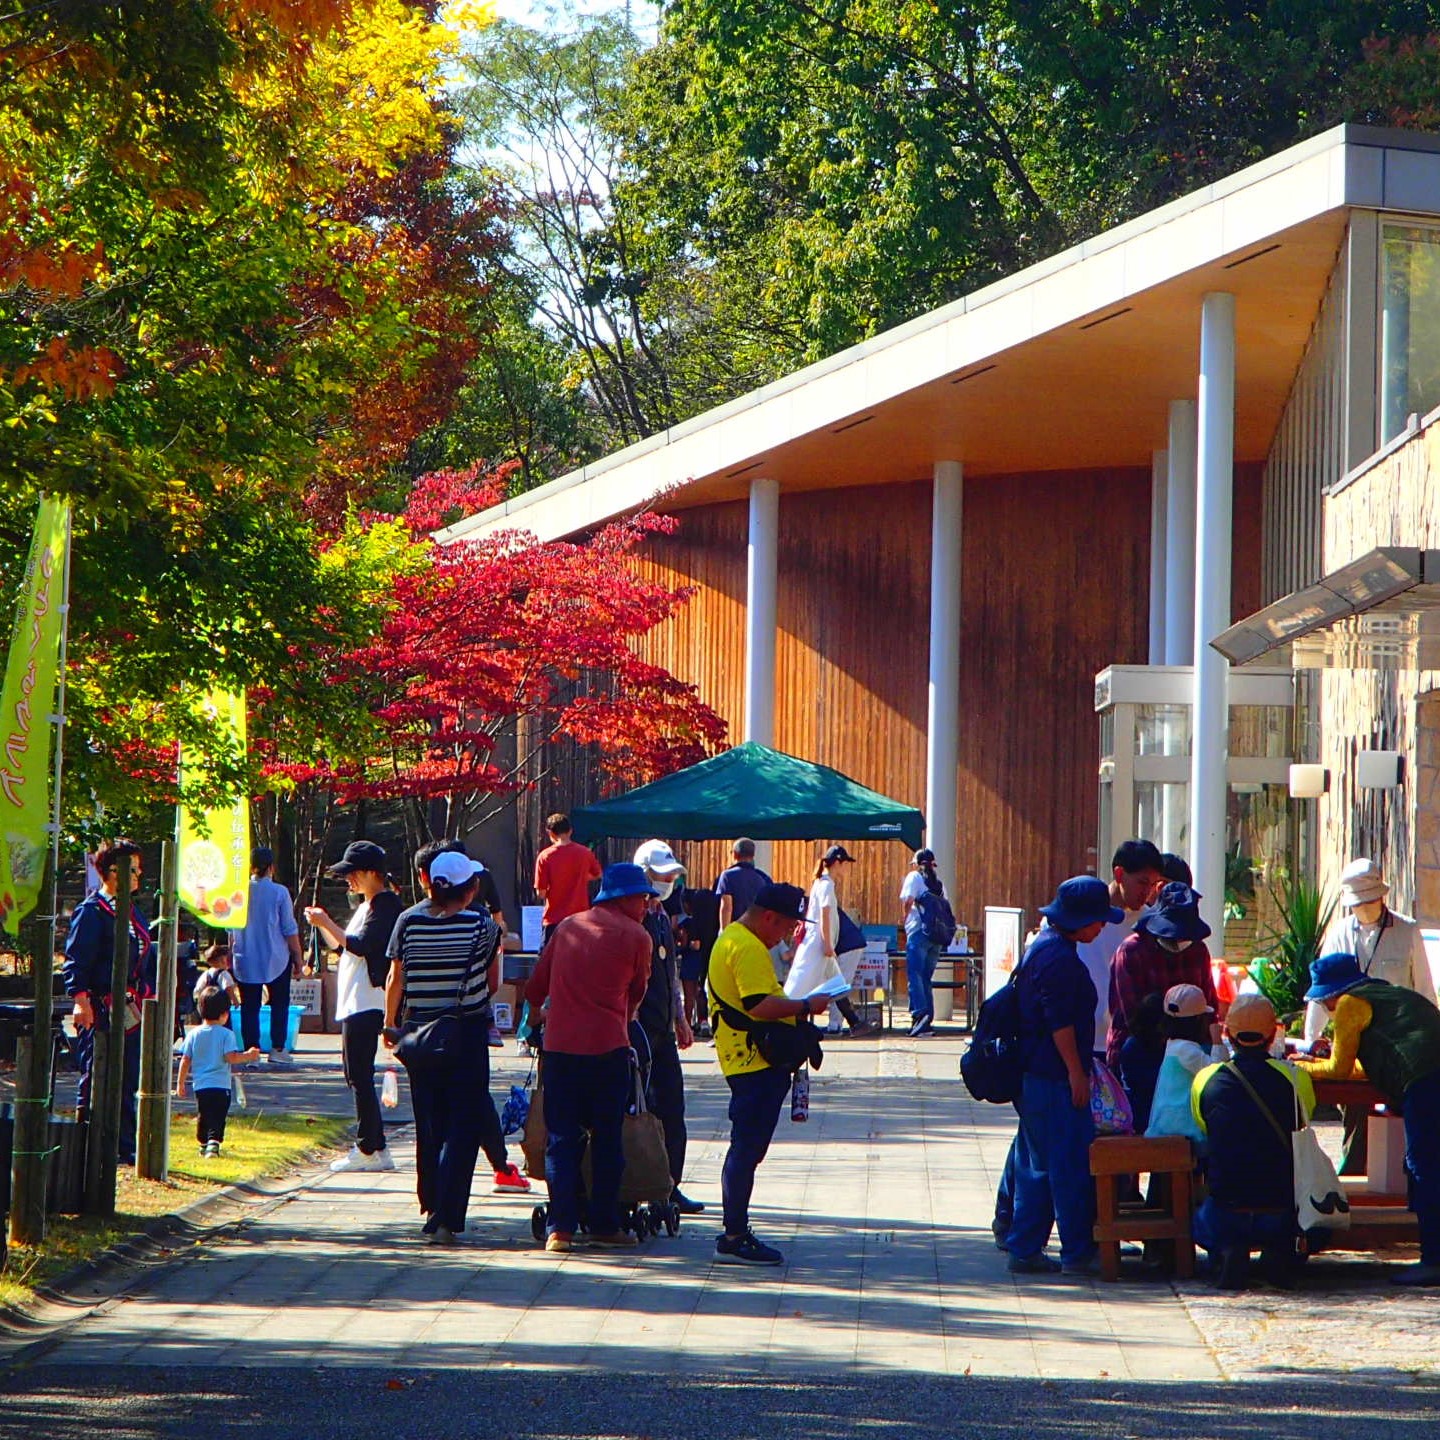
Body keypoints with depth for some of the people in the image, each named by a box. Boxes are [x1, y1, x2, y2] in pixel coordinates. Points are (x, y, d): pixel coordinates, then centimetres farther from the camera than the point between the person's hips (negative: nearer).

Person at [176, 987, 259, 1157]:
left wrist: (180, 1083, 11)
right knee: (217, 1117, -7)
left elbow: (185, 1060, 4)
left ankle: (203, 1144, 31)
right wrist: (248, 1055, 0)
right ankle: (214, 1141, -27)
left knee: (202, 1116, 19)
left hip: (200, 1085, 4)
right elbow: (231, 1057, -15)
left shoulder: (194, 1034, 4)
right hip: (221, 1085, -4)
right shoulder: (226, 1034, -7)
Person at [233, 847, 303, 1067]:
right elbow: (290, 930, -5)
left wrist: (233, 954, 21)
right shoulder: (279, 893, -8)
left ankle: (251, 1050, 1)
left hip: (245, 960, 2)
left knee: (249, 1007, 5)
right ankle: (277, 1049, 5)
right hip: (275, 959, -2)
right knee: (279, 1005, 9)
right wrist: (298, 957, 5)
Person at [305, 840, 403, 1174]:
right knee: (356, 1075, 11)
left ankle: (367, 1150, -8)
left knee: (359, 1076, -9)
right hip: (354, 1004, 11)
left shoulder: (384, 906, -11)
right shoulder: (367, 906, 21)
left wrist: (327, 922, -17)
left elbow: (361, 945, -22)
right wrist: (322, 925, 11)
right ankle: (376, 1149, 13)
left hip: (367, 1005, -11)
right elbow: (343, 947, 24)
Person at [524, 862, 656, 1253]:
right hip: (607, 1045, -3)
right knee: (607, 1139, 8)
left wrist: (537, 1011, 38)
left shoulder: (567, 927, 13)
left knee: (561, 1137, 3)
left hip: (559, 1045, 3)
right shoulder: (636, 937, 1)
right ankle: (604, 1223, 12)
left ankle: (560, 1227, -5)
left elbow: (535, 986, 17)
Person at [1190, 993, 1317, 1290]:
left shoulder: (1206, 1080, -4)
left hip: (1226, 1219, 0)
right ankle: (1281, 1253, 6)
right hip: (1284, 1217, 0)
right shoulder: (1294, 1078, -6)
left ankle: (1227, 1251, 1)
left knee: (1202, 1220, 33)